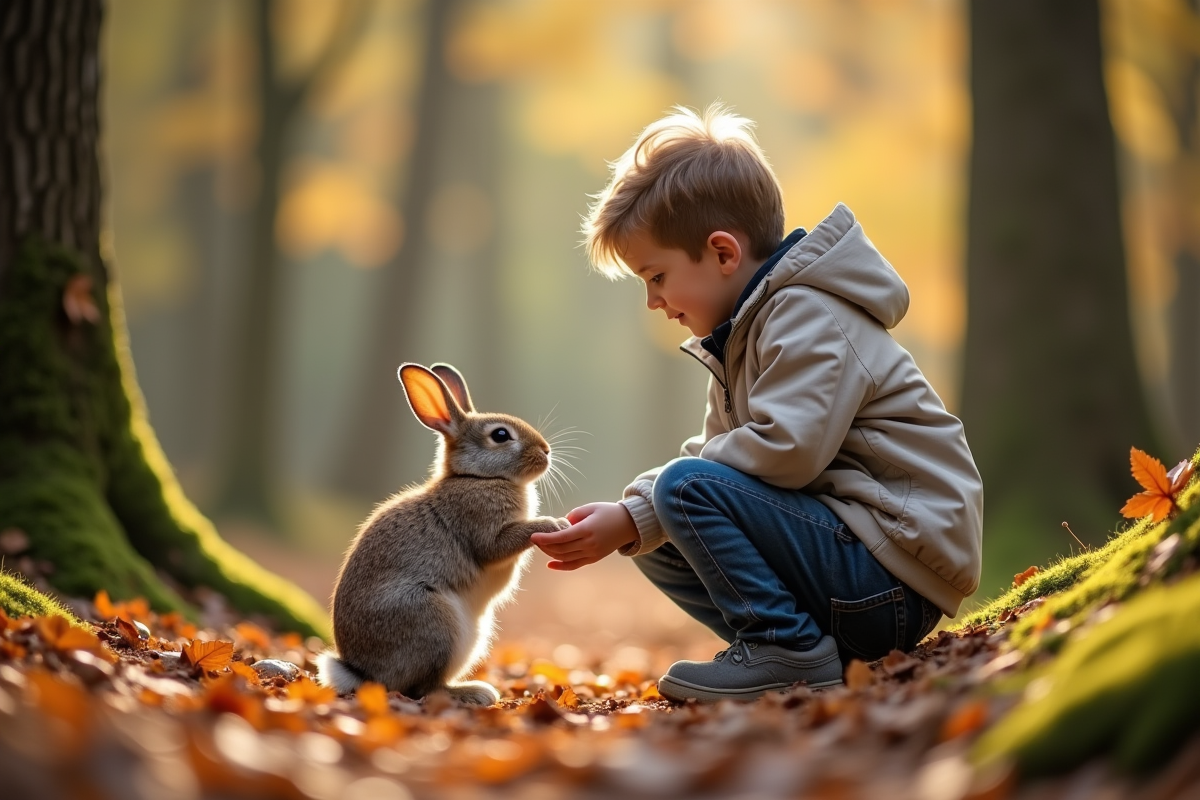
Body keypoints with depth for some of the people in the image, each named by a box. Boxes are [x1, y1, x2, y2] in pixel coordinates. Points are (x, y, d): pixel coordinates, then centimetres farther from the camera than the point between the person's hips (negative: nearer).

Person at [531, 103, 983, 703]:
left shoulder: (810, 317, -14)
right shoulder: (740, 336, 17)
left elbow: (786, 449, -27)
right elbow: (716, 452, 15)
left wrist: (636, 514, -19)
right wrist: (626, 524, -4)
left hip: (895, 575, -10)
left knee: (689, 489, -22)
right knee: (658, 542, 9)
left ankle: (789, 651, -13)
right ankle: (791, 649, 4)